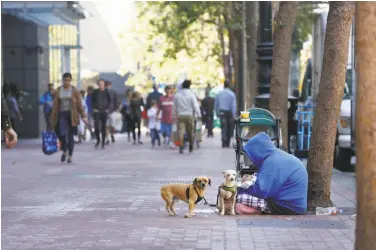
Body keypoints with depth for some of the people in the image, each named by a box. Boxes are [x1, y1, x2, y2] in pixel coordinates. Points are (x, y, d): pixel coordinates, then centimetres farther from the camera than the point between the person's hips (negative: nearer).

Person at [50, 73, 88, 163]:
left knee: (70, 136, 1)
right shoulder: (58, 90, 8)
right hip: (62, 114, 1)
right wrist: (53, 119, 8)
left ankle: (70, 156, 14)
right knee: (62, 134, -16)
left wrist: (83, 116, -8)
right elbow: (55, 104, 10)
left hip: (72, 115, -1)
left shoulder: (75, 91, 0)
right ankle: (64, 151, 11)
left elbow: (79, 104, 0)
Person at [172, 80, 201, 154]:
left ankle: (181, 147, -18)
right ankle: (191, 147, 20)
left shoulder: (177, 94, 7)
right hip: (189, 115, -2)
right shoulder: (191, 94, -5)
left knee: (181, 131, -6)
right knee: (190, 132, 11)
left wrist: (174, 115, 25)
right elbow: (195, 105, -9)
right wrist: (198, 114, -6)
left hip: (180, 115, 2)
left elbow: (174, 106, 15)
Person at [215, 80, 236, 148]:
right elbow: (233, 105, -9)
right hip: (229, 112, -1)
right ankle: (227, 143, 14)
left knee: (223, 128, -2)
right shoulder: (232, 94, -5)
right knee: (229, 128, 10)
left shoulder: (219, 93, 5)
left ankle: (224, 143, -14)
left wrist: (217, 113, 22)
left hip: (222, 112, 1)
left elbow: (216, 104, 12)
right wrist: (234, 115, -8)